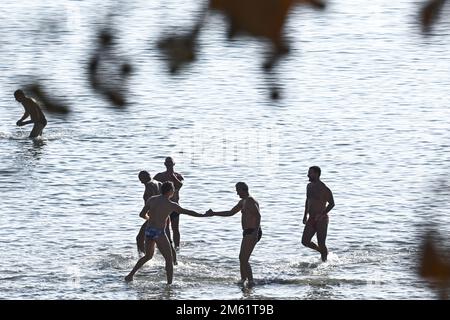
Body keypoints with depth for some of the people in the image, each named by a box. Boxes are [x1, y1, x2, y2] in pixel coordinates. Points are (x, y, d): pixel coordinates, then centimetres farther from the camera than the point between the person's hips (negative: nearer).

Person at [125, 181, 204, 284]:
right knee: (169, 260, 5)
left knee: (148, 256, 27)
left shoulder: (152, 200, 4)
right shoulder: (171, 205, -9)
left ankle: (130, 275, 23)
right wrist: (204, 215, 2)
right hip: (159, 233, -6)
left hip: (148, 230, 6)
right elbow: (188, 212, -6)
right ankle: (169, 284, -2)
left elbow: (142, 214, 8)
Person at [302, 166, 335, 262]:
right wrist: (305, 215, 16)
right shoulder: (309, 186, 10)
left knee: (321, 244, -4)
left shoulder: (324, 189, -14)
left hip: (321, 220, -7)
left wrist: (322, 214, -22)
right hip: (311, 219, 7)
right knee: (305, 241, 0)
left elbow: (332, 204, -13)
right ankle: (322, 251, 22)